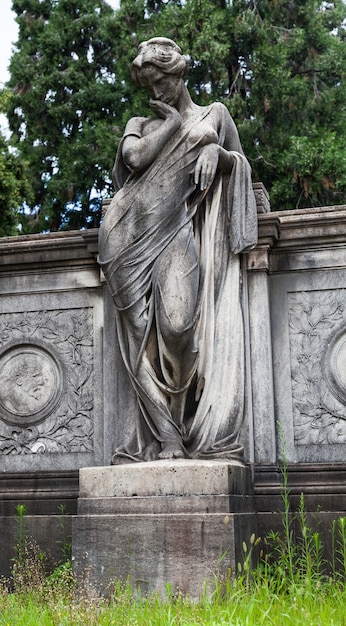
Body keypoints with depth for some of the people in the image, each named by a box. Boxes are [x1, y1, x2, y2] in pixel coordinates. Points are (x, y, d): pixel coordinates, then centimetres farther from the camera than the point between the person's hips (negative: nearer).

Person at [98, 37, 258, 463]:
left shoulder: (214, 115, 23)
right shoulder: (141, 124, 25)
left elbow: (240, 163, 18)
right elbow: (136, 158, 4)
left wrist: (218, 153, -4)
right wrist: (173, 121, 13)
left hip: (183, 228, -2)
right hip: (140, 231, 2)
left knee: (177, 320, -23)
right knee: (146, 330, -11)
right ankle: (167, 437, -13)